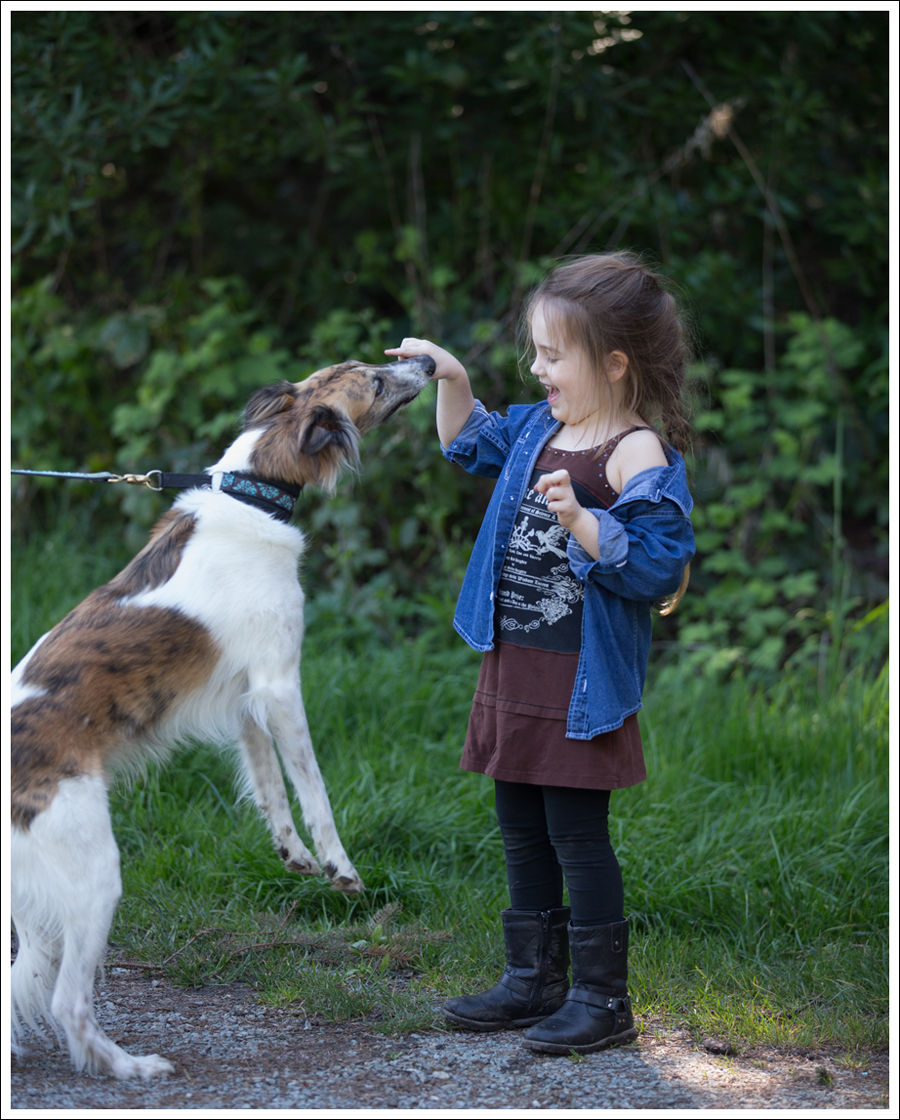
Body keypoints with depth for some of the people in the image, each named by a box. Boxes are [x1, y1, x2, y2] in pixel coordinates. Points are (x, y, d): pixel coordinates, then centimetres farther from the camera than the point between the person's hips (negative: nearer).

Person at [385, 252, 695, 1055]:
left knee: (577, 834, -2)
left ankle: (603, 997, 9)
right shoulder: (537, 428, 9)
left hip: (581, 684, -9)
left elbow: (657, 566, -24)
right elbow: (470, 444, 30)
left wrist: (580, 522, -33)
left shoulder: (636, 456, -17)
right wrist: (452, 380, 15)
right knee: (523, 831, 16)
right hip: (512, 668, 9)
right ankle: (535, 980, 28)